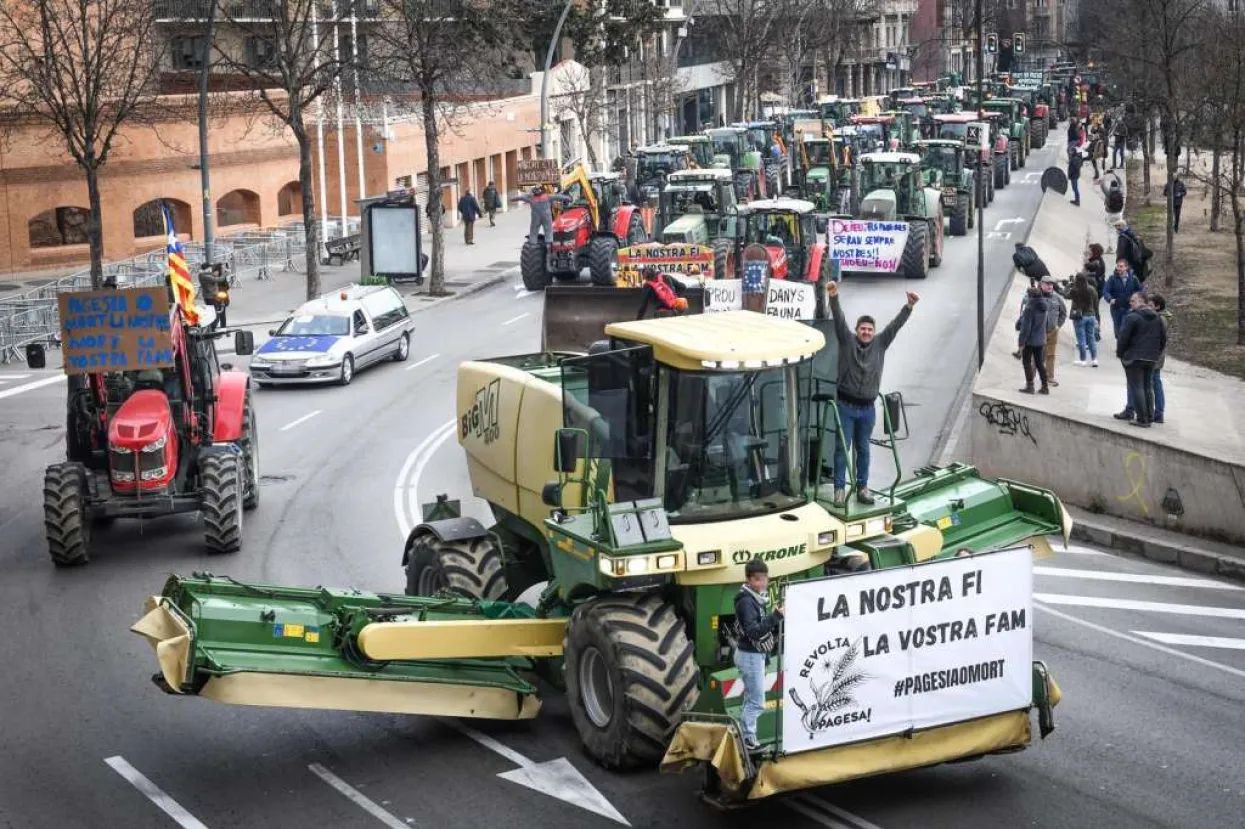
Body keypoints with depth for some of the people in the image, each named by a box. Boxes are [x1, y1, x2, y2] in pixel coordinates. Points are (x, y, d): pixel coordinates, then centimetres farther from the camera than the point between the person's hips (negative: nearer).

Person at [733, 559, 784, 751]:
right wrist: (776, 616, -37)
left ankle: (745, 737, 23)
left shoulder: (757, 598, 8)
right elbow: (754, 631, -30)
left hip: (756, 654, 10)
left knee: (752, 699, 16)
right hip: (750, 655, -10)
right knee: (757, 701, -7)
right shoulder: (746, 601, -21)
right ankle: (747, 738, -2)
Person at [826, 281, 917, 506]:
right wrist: (834, 297, -28)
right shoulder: (847, 341, -1)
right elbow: (839, 319, -13)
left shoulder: (880, 344, 6)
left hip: (868, 408, 3)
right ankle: (839, 489, -1)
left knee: (863, 449, 10)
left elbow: (895, 325, -2)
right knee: (842, 447, -3)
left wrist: (909, 306, -14)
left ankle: (862, 488, 16)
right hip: (846, 405, -3)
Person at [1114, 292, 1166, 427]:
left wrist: (1120, 353, -1)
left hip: (1134, 357, -7)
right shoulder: (1157, 318, 12)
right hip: (1151, 359, 7)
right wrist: (1157, 353, 22)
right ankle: (1149, 417, 15)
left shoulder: (1132, 317, -13)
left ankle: (1142, 419, -7)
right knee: (1148, 387, 14)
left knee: (1137, 387, -4)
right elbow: (1163, 338, 15)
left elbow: (1123, 337, -14)